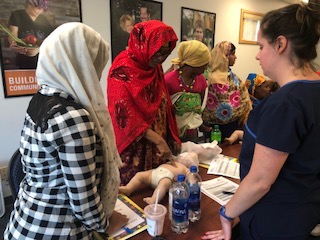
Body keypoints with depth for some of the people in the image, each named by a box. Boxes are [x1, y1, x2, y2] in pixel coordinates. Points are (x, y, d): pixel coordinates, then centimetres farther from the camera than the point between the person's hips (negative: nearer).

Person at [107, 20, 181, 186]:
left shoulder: (155, 67, 7)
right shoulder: (122, 70, -16)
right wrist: (158, 140, -24)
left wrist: (168, 140, 5)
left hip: (154, 147, 7)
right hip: (133, 148, -6)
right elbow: (125, 114, -22)